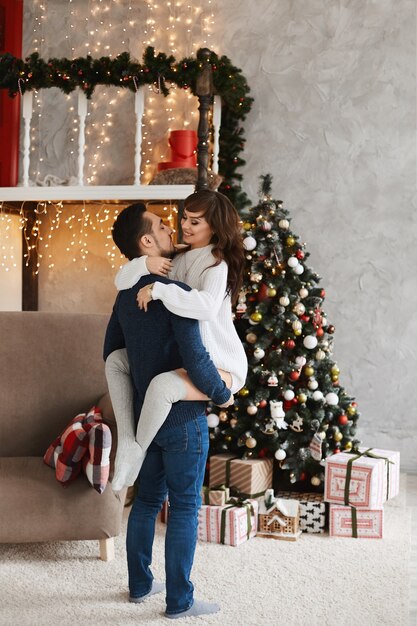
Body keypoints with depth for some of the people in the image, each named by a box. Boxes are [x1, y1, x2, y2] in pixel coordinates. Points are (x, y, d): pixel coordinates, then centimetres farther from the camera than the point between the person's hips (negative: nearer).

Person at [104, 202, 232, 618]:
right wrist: (222, 395, -10)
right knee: (185, 506, 3)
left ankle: (139, 584, 29)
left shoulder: (126, 294, 6)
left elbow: (111, 352, 16)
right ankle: (179, 601, 11)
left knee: (147, 499, 17)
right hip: (182, 417, -8)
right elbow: (196, 359, -26)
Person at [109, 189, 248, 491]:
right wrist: (144, 263, -15)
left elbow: (207, 306, -36)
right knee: (116, 359, 6)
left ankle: (137, 453, -10)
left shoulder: (217, 263, -14)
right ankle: (127, 439, -3)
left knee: (162, 385, -35)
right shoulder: (178, 260, 10)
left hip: (221, 366, -9)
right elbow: (121, 282, 6)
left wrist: (158, 289, -31)